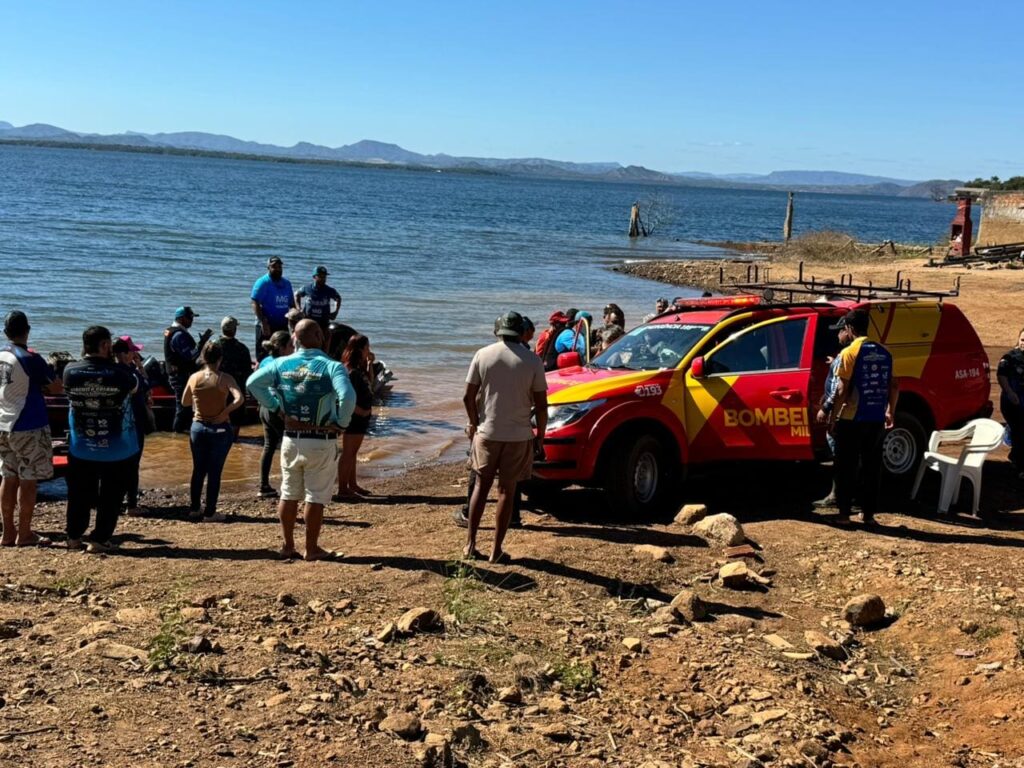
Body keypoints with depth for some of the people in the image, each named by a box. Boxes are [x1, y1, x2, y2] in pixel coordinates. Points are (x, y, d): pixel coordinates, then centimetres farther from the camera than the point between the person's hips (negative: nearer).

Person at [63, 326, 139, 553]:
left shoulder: (71, 371, -10)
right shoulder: (117, 374, -19)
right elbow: (135, 386, 0)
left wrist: (86, 357, 9)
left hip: (81, 448, 4)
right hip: (117, 449, -3)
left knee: (79, 494, 18)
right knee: (110, 497, 8)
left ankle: (74, 537, 27)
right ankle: (98, 540, 10)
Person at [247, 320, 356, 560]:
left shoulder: (282, 364, 1)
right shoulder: (331, 366, -13)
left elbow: (252, 382, 2)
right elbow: (348, 396, -27)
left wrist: (275, 406, 7)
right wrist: (341, 423, -12)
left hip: (291, 439, 4)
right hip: (321, 442, -4)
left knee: (289, 494, 16)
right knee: (316, 497, 6)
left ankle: (288, 545, 23)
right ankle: (312, 549, 12)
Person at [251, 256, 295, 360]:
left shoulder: (286, 283, 12)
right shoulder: (262, 283, -8)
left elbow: (291, 304, 18)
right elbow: (255, 304, -14)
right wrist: (263, 323, -21)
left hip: (283, 326, 6)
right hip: (267, 326, -6)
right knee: (264, 355, -2)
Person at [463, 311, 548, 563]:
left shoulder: (483, 355, -2)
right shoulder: (532, 361, -5)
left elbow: (468, 397, -2)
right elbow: (541, 405, -5)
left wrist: (474, 423, 13)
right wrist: (540, 436, 6)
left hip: (487, 432, 1)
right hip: (518, 435, -1)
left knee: (482, 485, 15)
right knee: (506, 491, 7)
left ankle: (470, 543, 15)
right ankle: (497, 549, 8)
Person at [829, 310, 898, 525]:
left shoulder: (849, 352, -10)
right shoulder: (883, 352, 9)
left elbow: (843, 388, -13)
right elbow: (894, 386, 12)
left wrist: (834, 414, -6)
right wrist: (889, 412, 22)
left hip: (852, 419, -5)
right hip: (876, 419, 5)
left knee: (846, 467, 4)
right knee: (871, 467, 11)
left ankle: (844, 512, 6)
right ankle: (869, 514, 12)